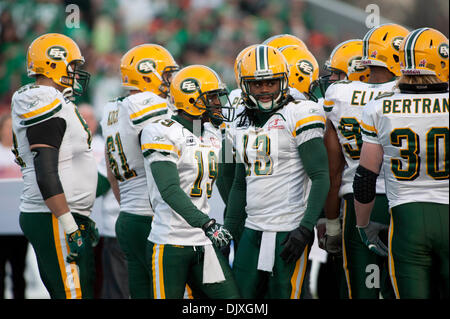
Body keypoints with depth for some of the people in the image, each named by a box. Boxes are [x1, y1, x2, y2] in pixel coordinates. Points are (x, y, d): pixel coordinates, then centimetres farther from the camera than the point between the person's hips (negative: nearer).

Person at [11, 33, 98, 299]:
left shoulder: (40, 103, 18)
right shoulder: (47, 106, -14)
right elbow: (46, 174, -21)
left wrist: (83, 218, 25)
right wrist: (69, 226, -22)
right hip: (54, 219, -10)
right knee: (74, 294, -13)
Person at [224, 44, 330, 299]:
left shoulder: (298, 116, -7)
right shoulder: (244, 124, 15)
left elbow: (321, 177, -12)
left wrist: (306, 228, -19)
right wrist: (229, 233, 20)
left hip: (288, 231, -7)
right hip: (252, 230, 7)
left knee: (283, 294, -6)